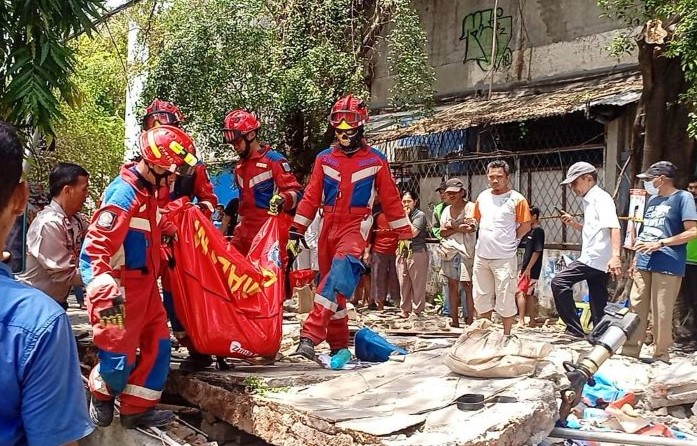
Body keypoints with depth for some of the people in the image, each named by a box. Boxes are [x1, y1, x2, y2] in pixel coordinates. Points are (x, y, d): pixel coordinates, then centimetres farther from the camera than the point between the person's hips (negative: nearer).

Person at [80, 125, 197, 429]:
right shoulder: (125, 193, -22)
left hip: (145, 284, 10)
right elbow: (96, 245, -27)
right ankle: (101, 396, 28)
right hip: (121, 287, -10)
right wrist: (105, 290, -32)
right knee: (119, 354, -2)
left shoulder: (149, 190, 8)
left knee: (158, 344, 11)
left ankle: (137, 409, 23)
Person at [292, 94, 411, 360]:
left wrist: (405, 234, 5)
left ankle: (311, 335, -35)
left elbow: (390, 200, 6)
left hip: (356, 226, -4)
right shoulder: (324, 159, 10)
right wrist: (297, 229, 5)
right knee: (333, 284, 9)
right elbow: (311, 197, 10)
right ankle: (338, 344, 22)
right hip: (329, 227, 4)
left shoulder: (376, 161, 3)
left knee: (339, 273, -28)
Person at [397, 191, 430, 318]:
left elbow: (413, 232, -17)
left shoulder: (420, 215, -4)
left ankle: (417, 310, 3)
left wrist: (406, 216, -10)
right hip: (402, 253, 7)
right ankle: (405, 310, 15)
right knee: (403, 284, 8)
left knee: (418, 284, -3)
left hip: (417, 253, -6)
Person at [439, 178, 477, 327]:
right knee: (452, 284, 7)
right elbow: (443, 232, 7)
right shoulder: (446, 210, 16)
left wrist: (451, 226, -4)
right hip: (449, 251, 6)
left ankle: (470, 319, -5)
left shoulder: (470, 207, -2)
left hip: (465, 251, -6)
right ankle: (454, 320, 13)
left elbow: (472, 228, -15)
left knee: (467, 285, -9)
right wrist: (459, 228, -9)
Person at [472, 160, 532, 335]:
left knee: (505, 300, 0)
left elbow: (525, 226, -5)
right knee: (481, 298, 14)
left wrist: (508, 241, 0)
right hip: (481, 256, 6)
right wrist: (487, 240, 11)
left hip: (504, 258, -5)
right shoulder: (482, 197, 8)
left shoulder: (517, 199, -7)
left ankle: (506, 335, 12)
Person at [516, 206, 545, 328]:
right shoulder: (531, 231, 15)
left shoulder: (538, 231, -12)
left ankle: (521, 321, -11)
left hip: (531, 270, -9)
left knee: (520, 292, -10)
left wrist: (528, 268, -19)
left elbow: (537, 251, -18)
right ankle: (532, 321, 17)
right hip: (526, 268, 9)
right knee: (529, 294, 11)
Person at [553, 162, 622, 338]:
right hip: (598, 262, 10)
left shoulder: (601, 198, -9)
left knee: (559, 282, -11)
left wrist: (615, 256, -34)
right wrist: (574, 223, 12)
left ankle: (575, 329, -8)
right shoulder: (590, 200, 20)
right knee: (599, 306, 9)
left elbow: (613, 227, -22)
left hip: (594, 258, -10)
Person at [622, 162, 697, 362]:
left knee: (661, 313, -2)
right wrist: (635, 259, 20)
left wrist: (660, 243, -16)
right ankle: (630, 350, 15)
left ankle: (661, 356, 9)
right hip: (644, 264, 7)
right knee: (636, 308, 7)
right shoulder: (652, 200, 19)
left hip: (667, 266, -7)